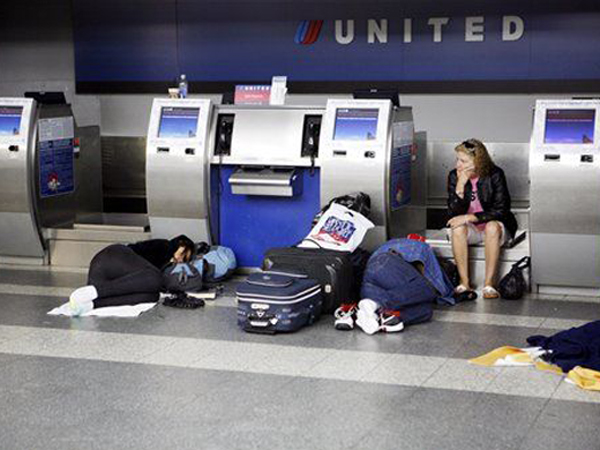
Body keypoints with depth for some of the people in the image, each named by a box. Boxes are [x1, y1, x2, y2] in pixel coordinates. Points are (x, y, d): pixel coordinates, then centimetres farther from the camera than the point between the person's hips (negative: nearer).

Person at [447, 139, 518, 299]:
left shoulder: (495, 175, -13)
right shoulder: (454, 176, -5)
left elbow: (501, 210, -16)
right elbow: (453, 213, -11)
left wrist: (470, 217, -24)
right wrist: (460, 186, -24)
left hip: (493, 227, -2)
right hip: (469, 230, 2)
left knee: (493, 226, -35)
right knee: (457, 228, -31)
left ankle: (489, 284, -33)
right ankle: (464, 283, -29)